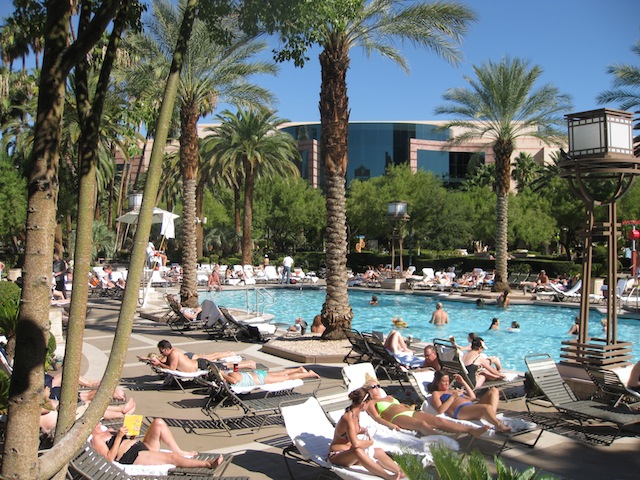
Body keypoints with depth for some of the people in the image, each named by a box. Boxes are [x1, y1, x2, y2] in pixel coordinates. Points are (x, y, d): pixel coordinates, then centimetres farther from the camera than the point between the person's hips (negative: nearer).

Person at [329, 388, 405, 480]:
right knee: (357, 451, -38)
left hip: (349, 452, 10)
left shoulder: (356, 414, 2)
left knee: (379, 452, 0)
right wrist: (370, 442, -18)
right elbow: (355, 444, -38)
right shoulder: (348, 418, -28)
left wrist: (364, 430, 2)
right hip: (337, 455, -10)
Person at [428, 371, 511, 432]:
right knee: (487, 407, -38)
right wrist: (453, 396, -7)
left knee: (493, 390, -8)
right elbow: (440, 410, -7)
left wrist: (463, 382, 27)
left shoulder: (453, 390, 37)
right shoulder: (436, 393, 14)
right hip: (459, 411, -9)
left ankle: (493, 417, -25)